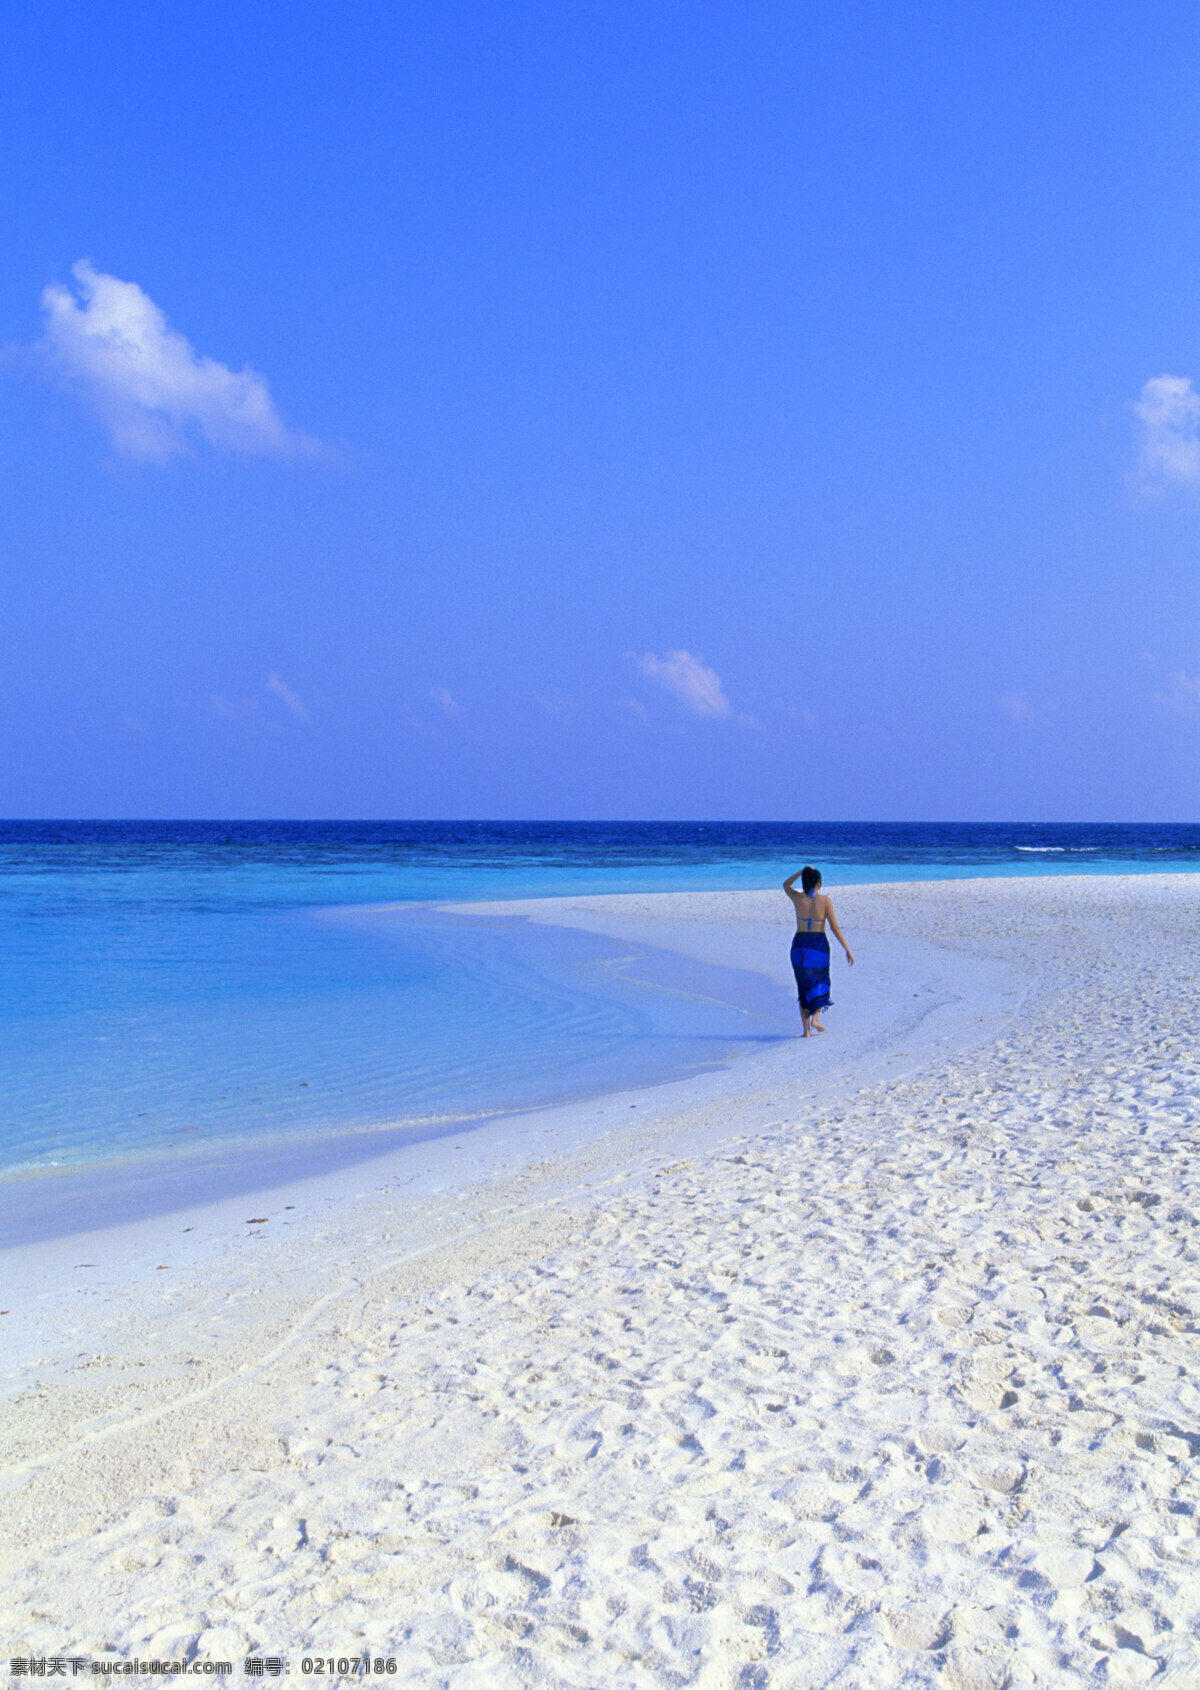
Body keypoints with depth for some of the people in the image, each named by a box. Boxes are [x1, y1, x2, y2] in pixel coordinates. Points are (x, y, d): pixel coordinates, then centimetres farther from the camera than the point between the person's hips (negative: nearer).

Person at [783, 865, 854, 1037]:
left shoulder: (798, 898, -3)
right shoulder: (825, 900, -8)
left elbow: (786, 884, 20)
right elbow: (835, 927, -7)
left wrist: (802, 871, 14)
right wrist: (847, 950, -2)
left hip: (799, 945, 2)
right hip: (819, 945, -1)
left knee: (804, 986, 11)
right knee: (820, 982, 21)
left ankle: (806, 1029, 7)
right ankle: (815, 1018, 4)